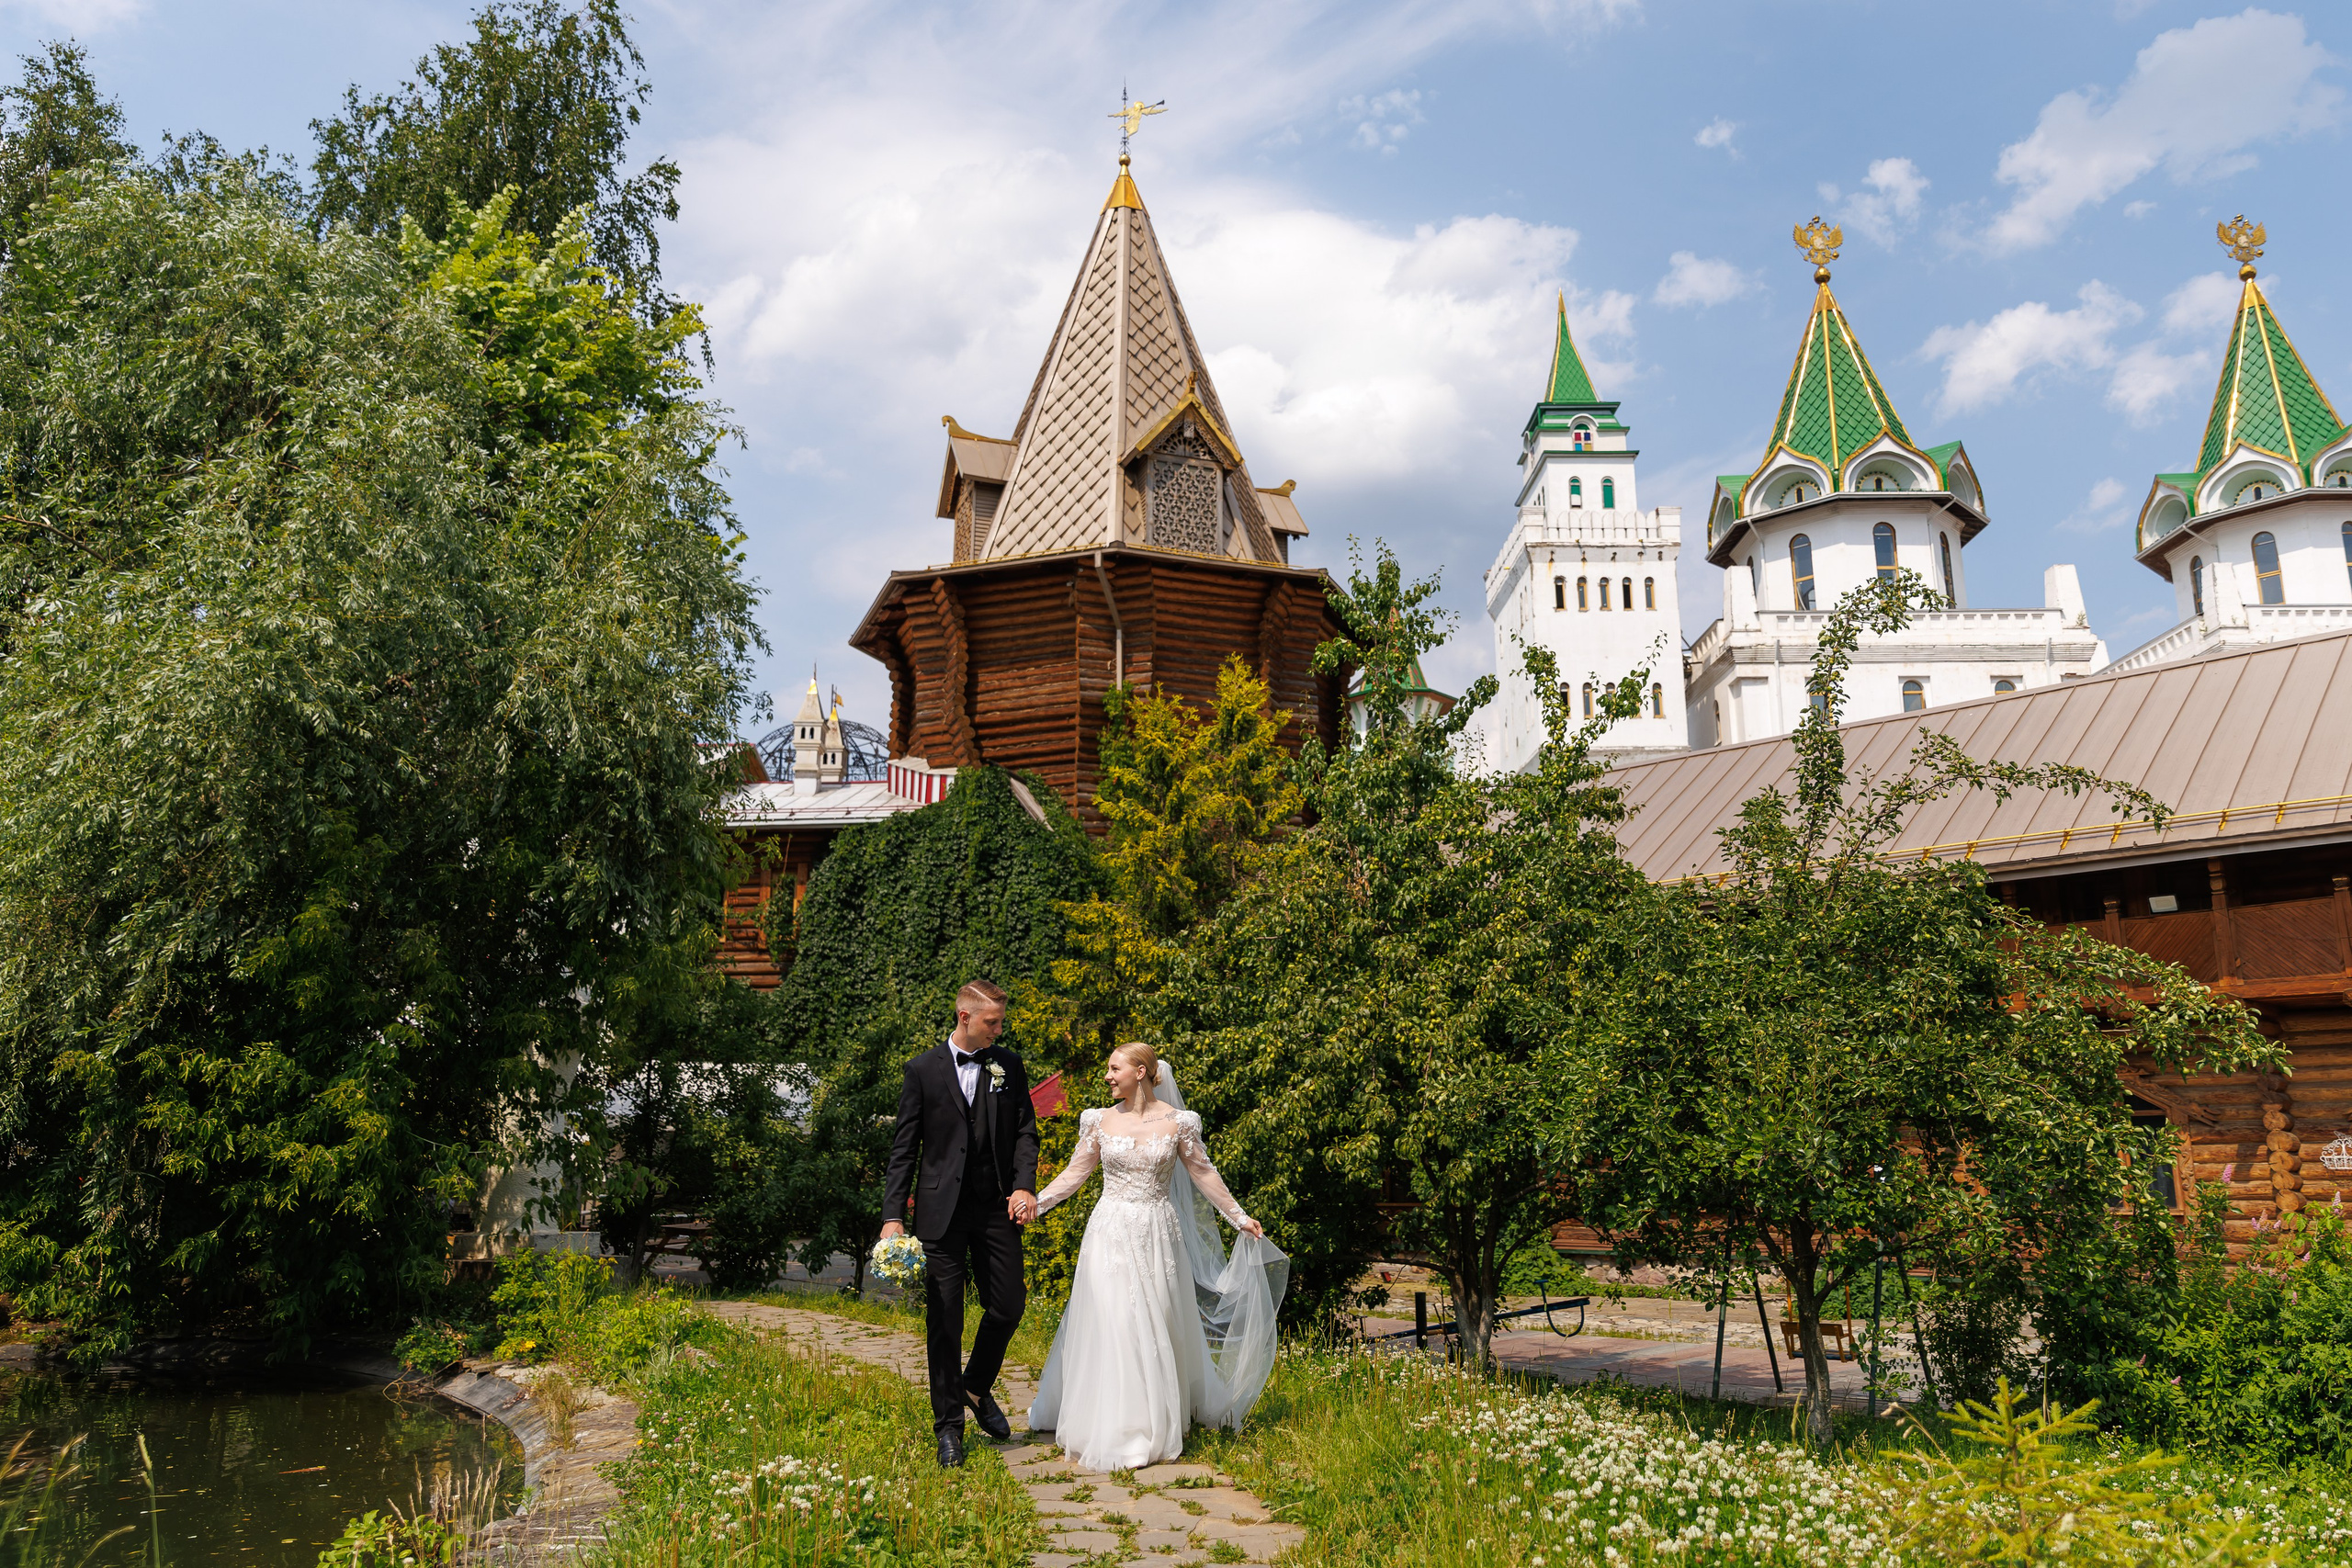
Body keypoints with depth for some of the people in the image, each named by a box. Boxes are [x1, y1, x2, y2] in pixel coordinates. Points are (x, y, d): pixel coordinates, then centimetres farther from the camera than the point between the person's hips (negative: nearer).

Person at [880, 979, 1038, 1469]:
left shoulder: (1009, 1066, 7)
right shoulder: (923, 1070, -1)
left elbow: (1025, 1131, 6)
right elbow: (904, 1148, 0)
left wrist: (1025, 1186, -10)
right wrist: (893, 1216, -6)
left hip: (997, 1208, 2)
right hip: (941, 1212, -2)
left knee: (1008, 1307, 3)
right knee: (943, 1320, 3)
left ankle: (977, 1387, 32)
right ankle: (949, 1427, 16)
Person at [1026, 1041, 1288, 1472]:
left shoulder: (1176, 1121, -2)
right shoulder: (1101, 1121, 1)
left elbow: (1202, 1173, 6)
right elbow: (1075, 1173, 5)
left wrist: (1239, 1218, 10)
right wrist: (1033, 1204, -4)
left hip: (1158, 1237, 0)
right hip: (1111, 1234, 0)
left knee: (1158, 1329, 6)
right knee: (1108, 1327, -3)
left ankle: (1155, 1427, 24)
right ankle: (1111, 1431, 8)